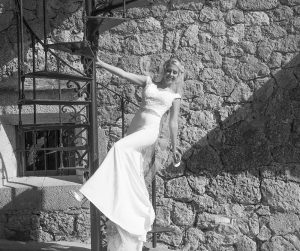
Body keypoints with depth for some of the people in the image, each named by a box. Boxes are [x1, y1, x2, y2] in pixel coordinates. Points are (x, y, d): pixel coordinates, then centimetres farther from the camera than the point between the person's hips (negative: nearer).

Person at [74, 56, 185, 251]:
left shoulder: (175, 96, 10)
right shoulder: (149, 83, 16)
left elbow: (173, 123, 12)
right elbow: (124, 74, 10)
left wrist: (174, 147, 11)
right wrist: (101, 64, 3)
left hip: (149, 132, -5)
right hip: (135, 128, 5)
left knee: (120, 148, -31)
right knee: (132, 174, 5)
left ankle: (93, 189, -35)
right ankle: (144, 211, 20)